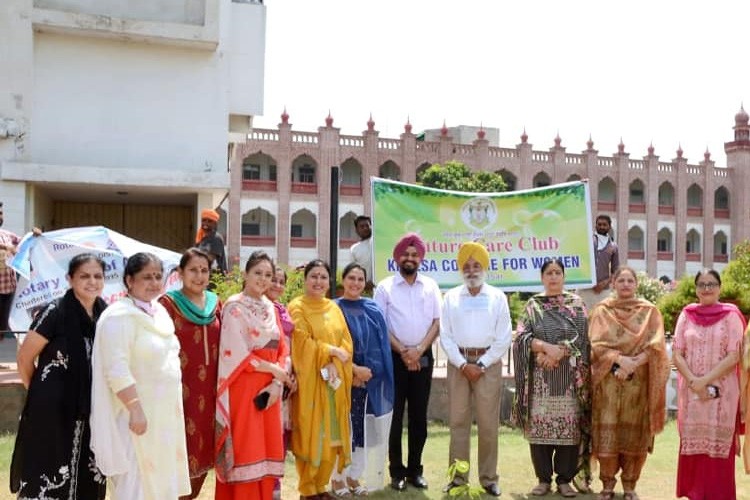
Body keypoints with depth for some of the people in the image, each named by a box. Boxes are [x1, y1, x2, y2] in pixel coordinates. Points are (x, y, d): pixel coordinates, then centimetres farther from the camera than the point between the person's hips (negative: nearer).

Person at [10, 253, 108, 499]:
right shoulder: (55, 313, -15)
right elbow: (24, 360, -6)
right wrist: (40, 394, 5)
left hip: (90, 410, 5)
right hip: (52, 411, -5)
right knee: (47, 479, 4)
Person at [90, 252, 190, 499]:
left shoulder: (159, 312, 11)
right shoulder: (120, 316, -15)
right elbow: (117, 370, -23)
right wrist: (136, 410, -26)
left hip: (164, 414, 9)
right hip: (136, 413, -9)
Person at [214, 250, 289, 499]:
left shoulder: (270, 308, 14)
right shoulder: (234, 307, -5)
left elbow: (282, 348, 10)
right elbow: (237, 354, -12)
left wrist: (276, 384, -5)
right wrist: (274, 370, -7)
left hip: (269, 390, 6)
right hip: (243, 390, -6)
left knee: (266, 453, 8)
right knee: (244, 455, -4)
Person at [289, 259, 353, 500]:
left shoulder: (334, 308, 14)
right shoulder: (297, 307, -4)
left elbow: (347, 341, 7)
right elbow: (302, 344, -13)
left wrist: (334, 363, -9)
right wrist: (331, 350, -8)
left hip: (335, 381, 6)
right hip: (310, 381, -6)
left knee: (331, 435, 8)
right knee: (310, 436, -3)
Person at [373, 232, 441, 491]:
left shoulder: (430, 286, 6)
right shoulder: (385, 287, -1)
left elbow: (436, 322, 3)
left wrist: (419, 350, -9)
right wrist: (403, 352, -10)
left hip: (423, 357, 2)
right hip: (395, 358, -2)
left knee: (419, 416, 8)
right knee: (395, 416, 1)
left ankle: (415, 469, 18)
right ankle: (397, 471, 11)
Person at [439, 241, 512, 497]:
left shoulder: (498, 297, 4)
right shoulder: (451, 297, 6)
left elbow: (504, 338, -1)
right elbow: (445, 336, 2)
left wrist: (481, 364, -8)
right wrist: (463, 365, -9)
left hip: (488, 363, -1)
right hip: (458, 363, 1)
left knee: (488, 423, 2)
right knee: (458, 421, 4)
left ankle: (489, 478, 11)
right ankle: (458, 476, 11)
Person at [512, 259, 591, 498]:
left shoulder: (576, 303, 7)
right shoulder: (532, 305, 8)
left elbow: (581, 337, -4)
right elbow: (522, 337, -3)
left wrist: (558, 352, -16)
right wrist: (547, 347, -18)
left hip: (569, 376, 0)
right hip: (540, 377, 1)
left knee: (569, 426, -1)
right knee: (539, 426, 1)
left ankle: (564, 479, 11)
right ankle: (543, 478, 12)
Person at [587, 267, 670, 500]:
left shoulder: (649, 310, 7)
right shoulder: (602, 310, 6)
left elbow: (655, 344, -3)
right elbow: (596, 343, -3)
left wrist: (634, 362, -17)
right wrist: (619, 359, -19)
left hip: (639, 381, 1)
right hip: (609, 380, 0)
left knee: (635, 433, 2)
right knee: (607, 432, -3)